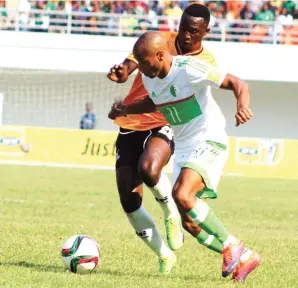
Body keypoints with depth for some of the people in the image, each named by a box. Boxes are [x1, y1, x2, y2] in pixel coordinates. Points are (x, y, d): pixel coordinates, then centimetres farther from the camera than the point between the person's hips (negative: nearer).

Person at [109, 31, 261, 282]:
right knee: (189, 221, 0)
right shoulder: (149, 78, 4)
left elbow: (238, 84, -19)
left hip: (208, 142, -8)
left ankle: (232, 246, -14)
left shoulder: (189, 69, -19)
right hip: (183, 148, 8)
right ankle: (243, 258, 11)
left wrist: (243, 106, -39)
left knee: (182, 196, -29)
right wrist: (128, 109, 12)